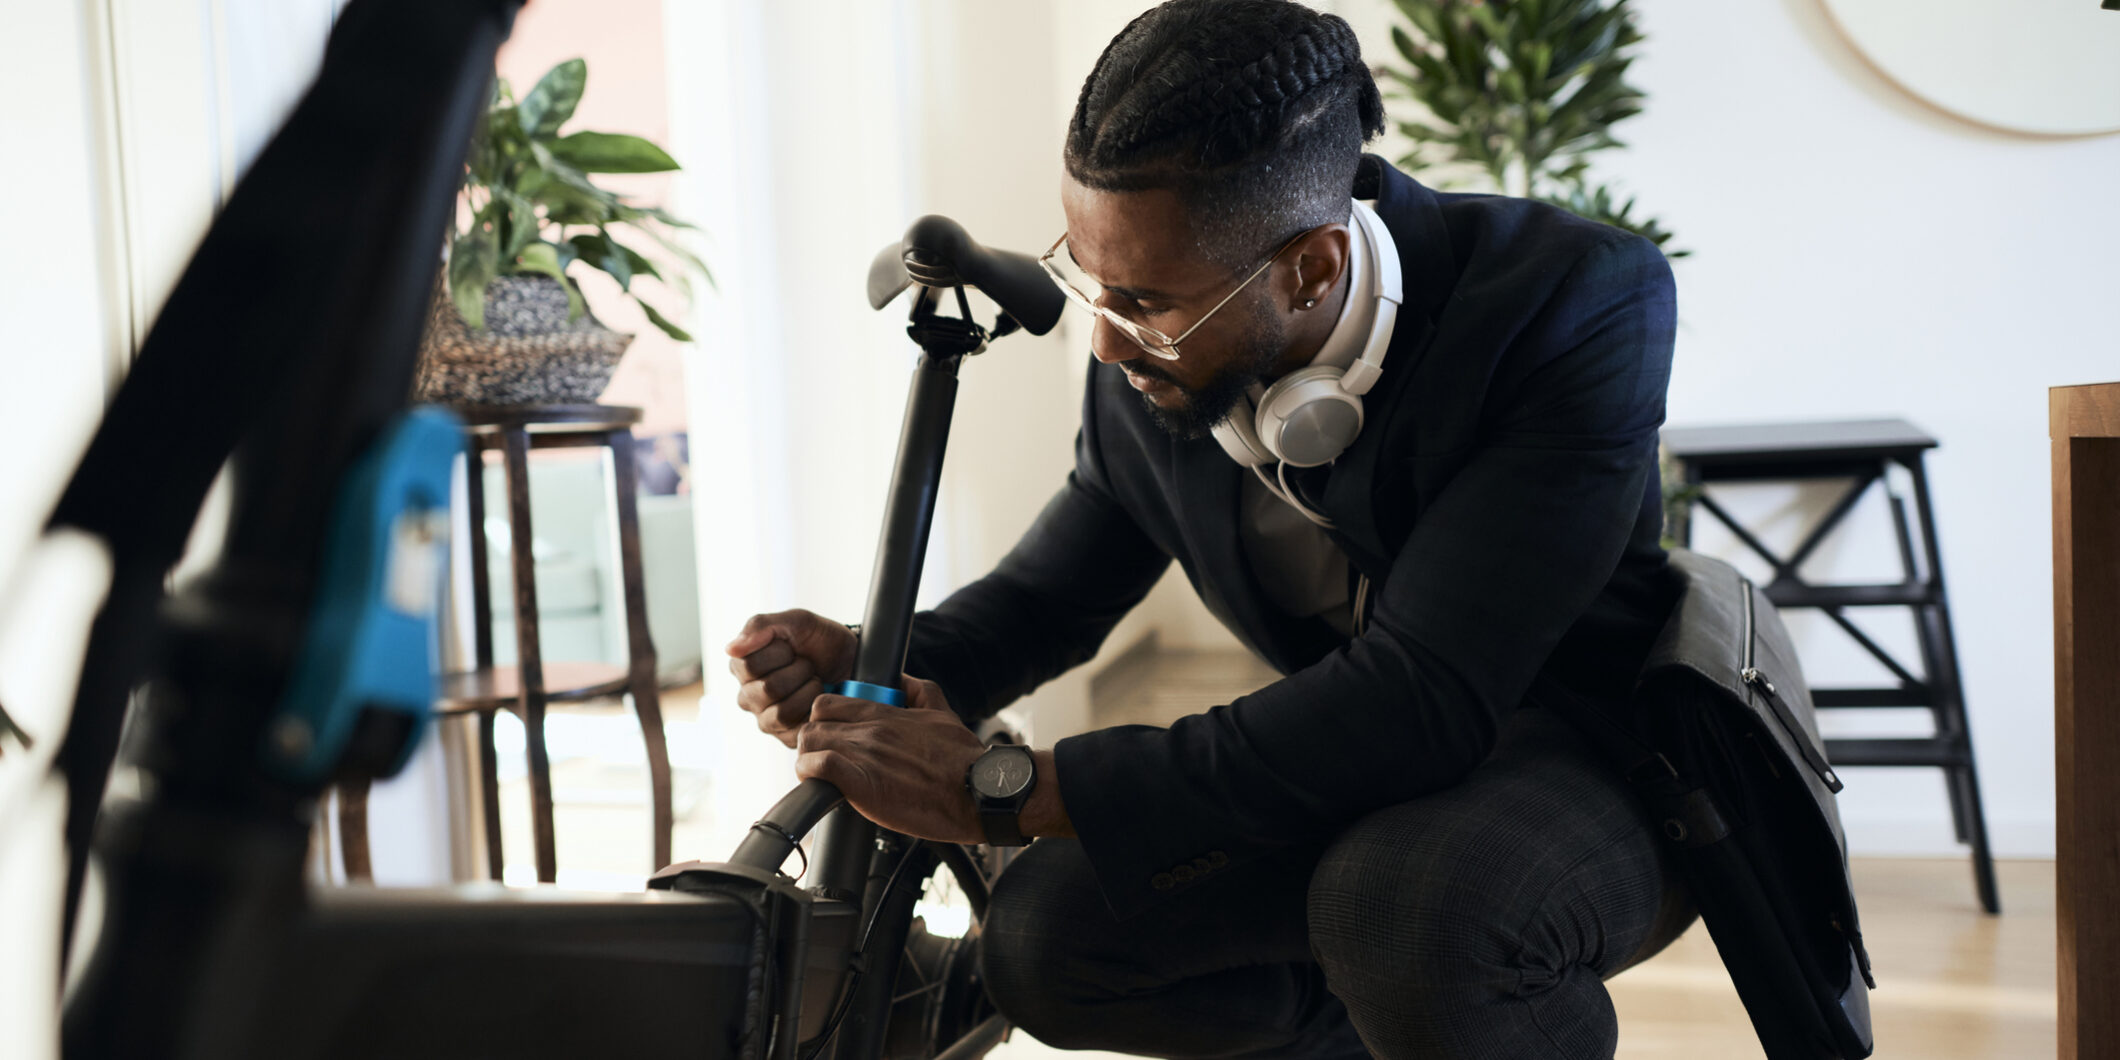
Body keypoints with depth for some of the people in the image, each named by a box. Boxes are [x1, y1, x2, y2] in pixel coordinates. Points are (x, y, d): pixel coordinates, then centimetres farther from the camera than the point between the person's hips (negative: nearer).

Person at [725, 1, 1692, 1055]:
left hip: (1598, 768, -5)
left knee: (1398, 905, -37)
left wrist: (999, 788, -35)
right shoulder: (1143, 373, -10)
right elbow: (1057, 584, 10)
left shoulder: (1582, 305, -29)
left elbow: (1420, 697, -36)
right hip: (1356, 775, 6)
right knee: (1041, 937, -12)